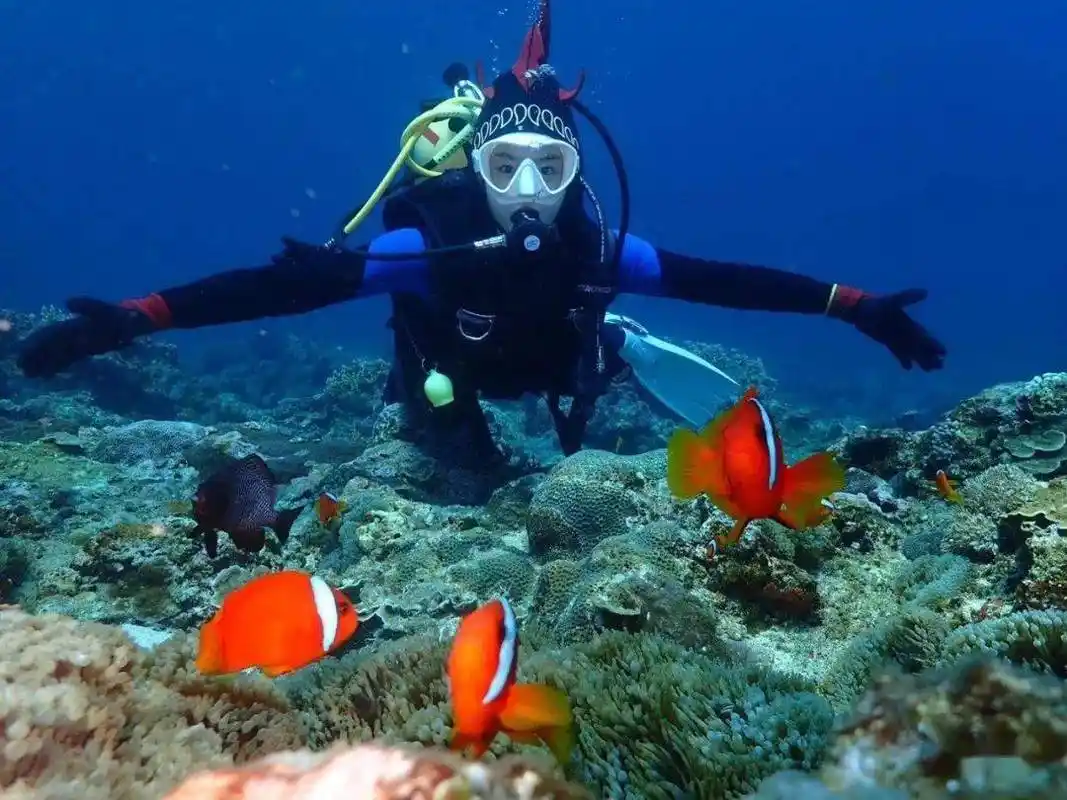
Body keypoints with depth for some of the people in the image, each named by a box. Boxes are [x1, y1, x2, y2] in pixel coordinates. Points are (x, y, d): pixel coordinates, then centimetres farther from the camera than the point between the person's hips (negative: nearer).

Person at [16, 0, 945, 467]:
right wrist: (131, 319, -55)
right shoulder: (433, 242, -40)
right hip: (452, 398, -1)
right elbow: (290, 282, -47)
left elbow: (726, 279, -29)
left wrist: (856, 306, -30)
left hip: (552, 395, 2)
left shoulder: (597, 247, -34)